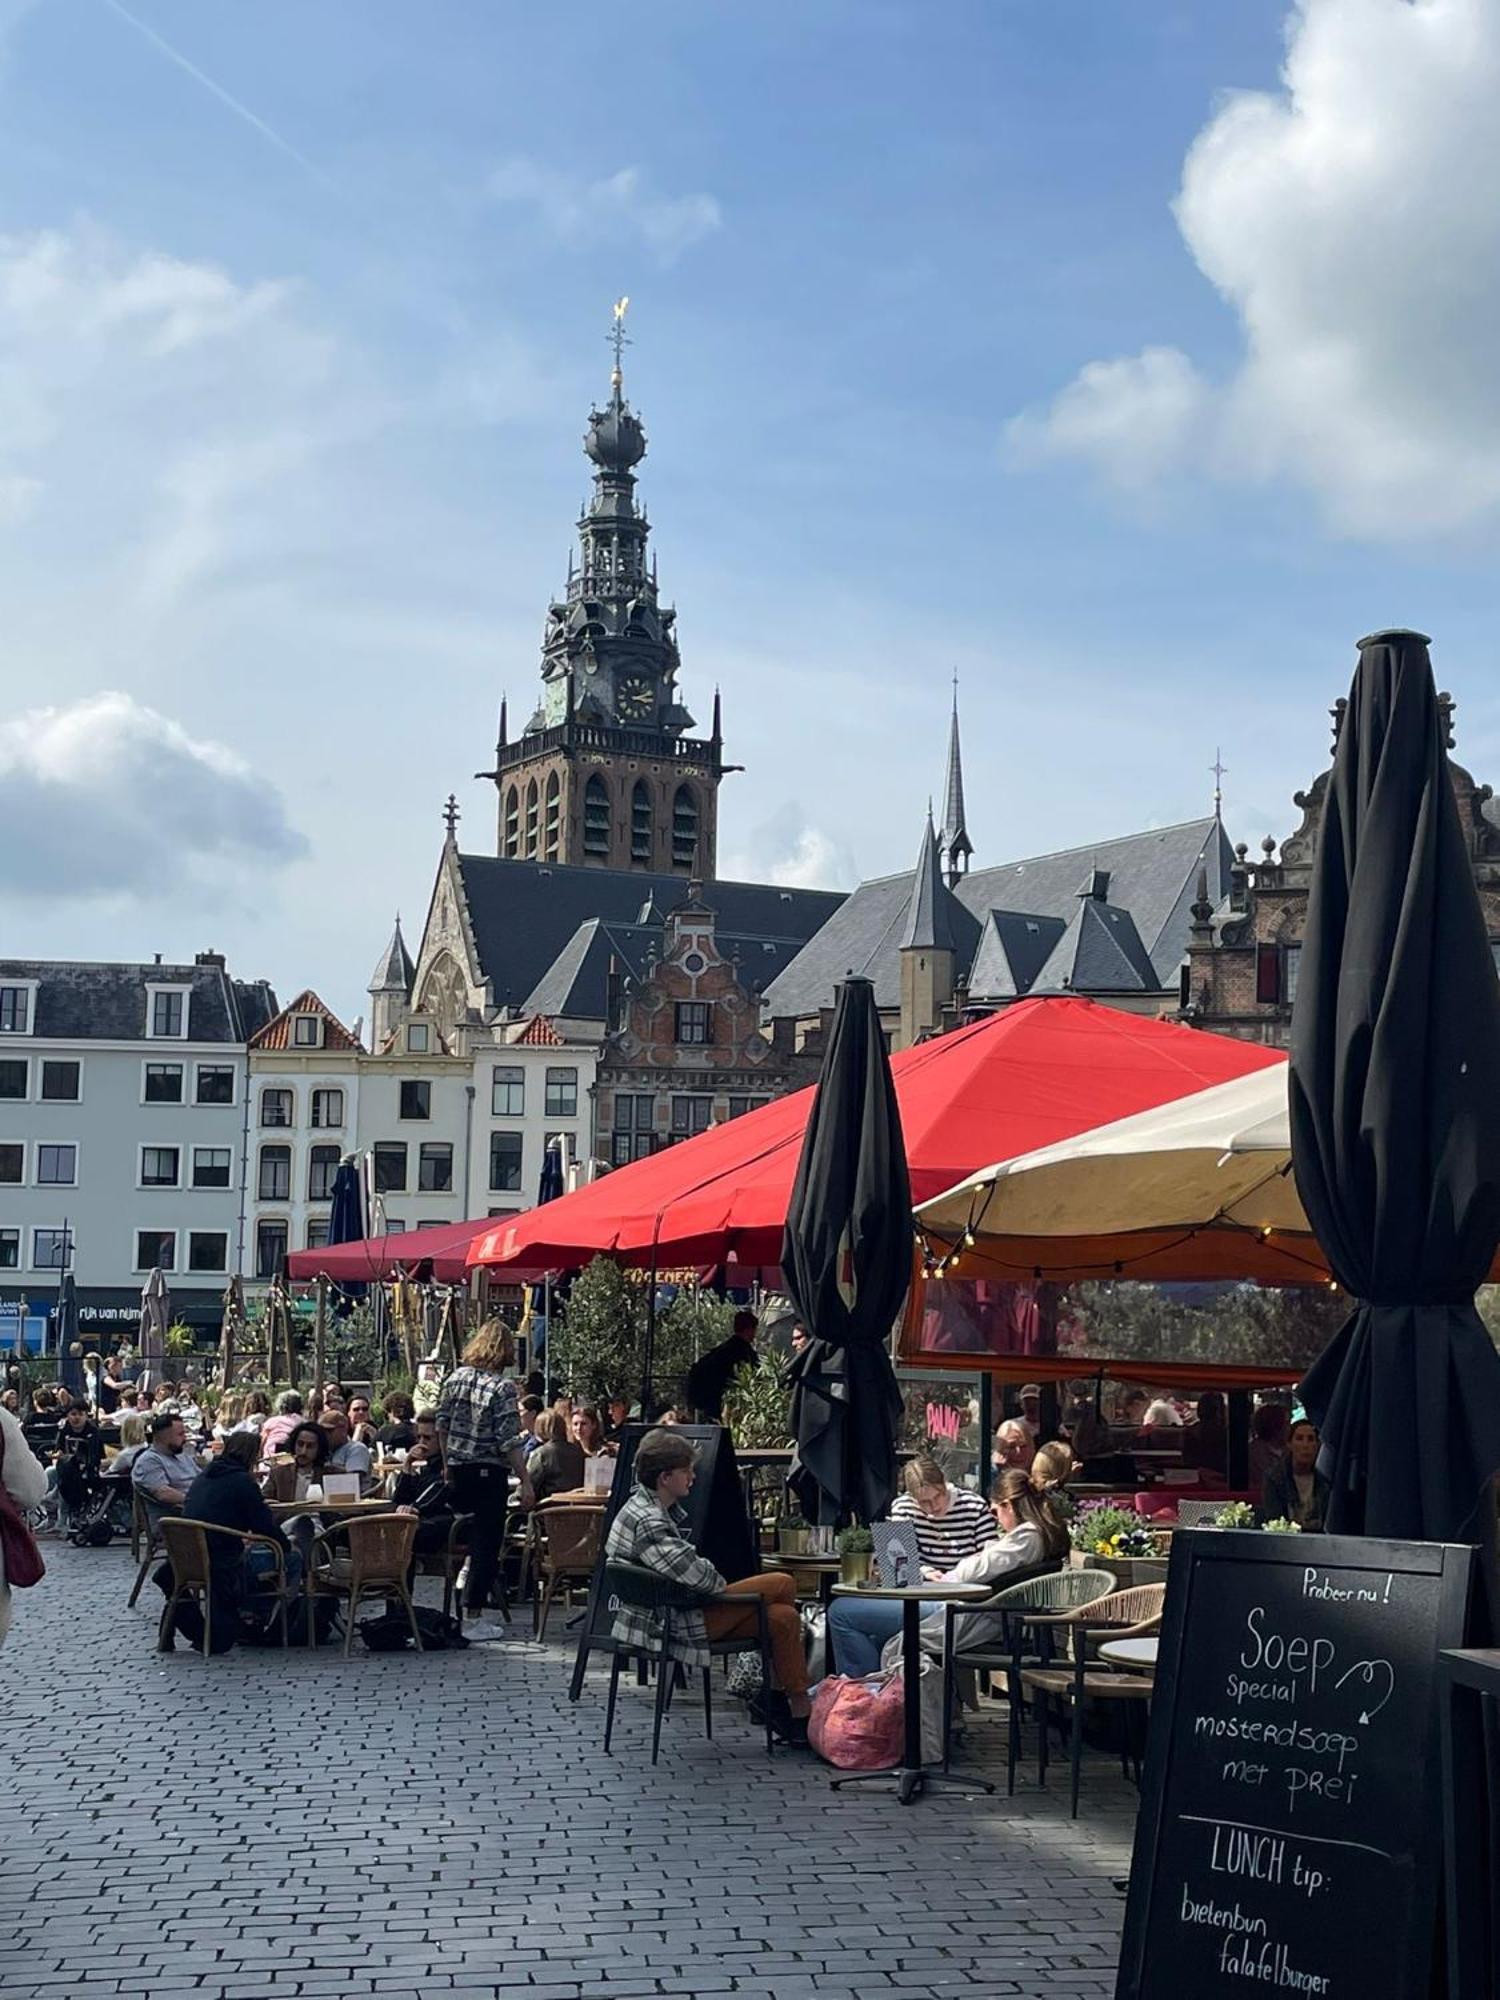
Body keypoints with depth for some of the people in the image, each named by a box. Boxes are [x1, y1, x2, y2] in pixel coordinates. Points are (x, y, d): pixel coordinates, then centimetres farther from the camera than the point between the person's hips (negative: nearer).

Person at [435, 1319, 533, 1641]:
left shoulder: (456, 1377, 3)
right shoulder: (502, 1386, -15)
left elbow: (442, 1426, 11)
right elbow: (509, 1441, -17)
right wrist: (525, 1482, -13)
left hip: (458, 1470, 6)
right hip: (489, 1473, -6)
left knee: (465, 1539, 19)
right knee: (486, 1545, 0)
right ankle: (474, 1619, 2)